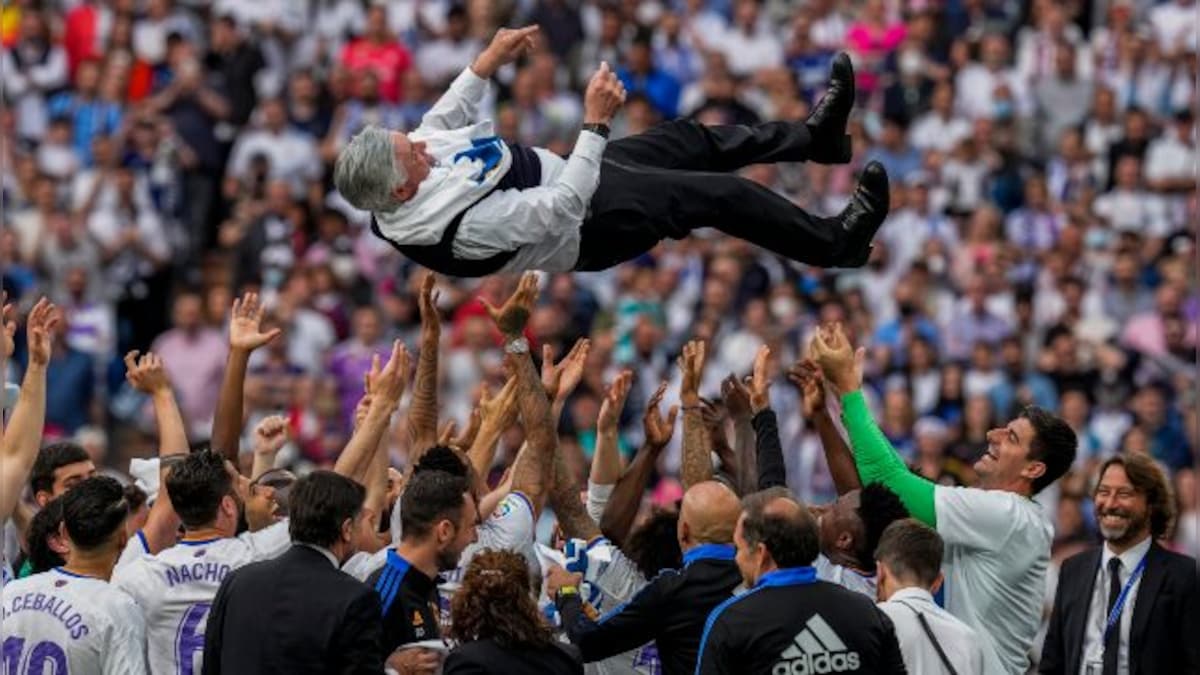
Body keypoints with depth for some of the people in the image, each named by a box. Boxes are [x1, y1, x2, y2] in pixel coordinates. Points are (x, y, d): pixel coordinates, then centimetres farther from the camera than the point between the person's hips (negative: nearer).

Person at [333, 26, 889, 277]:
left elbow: (441, 121, 7)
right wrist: (596, 123, -36)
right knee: (723, 194, -4)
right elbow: (561, 210, -37)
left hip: (561, 171, 9)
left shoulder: (394, 177, -15)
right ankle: (834, 245, 17)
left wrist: (489, 62, 1)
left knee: (692, 139, 18)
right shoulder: (464, 222, -41)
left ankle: (815, 136, 37)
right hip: (592, 220, -9)